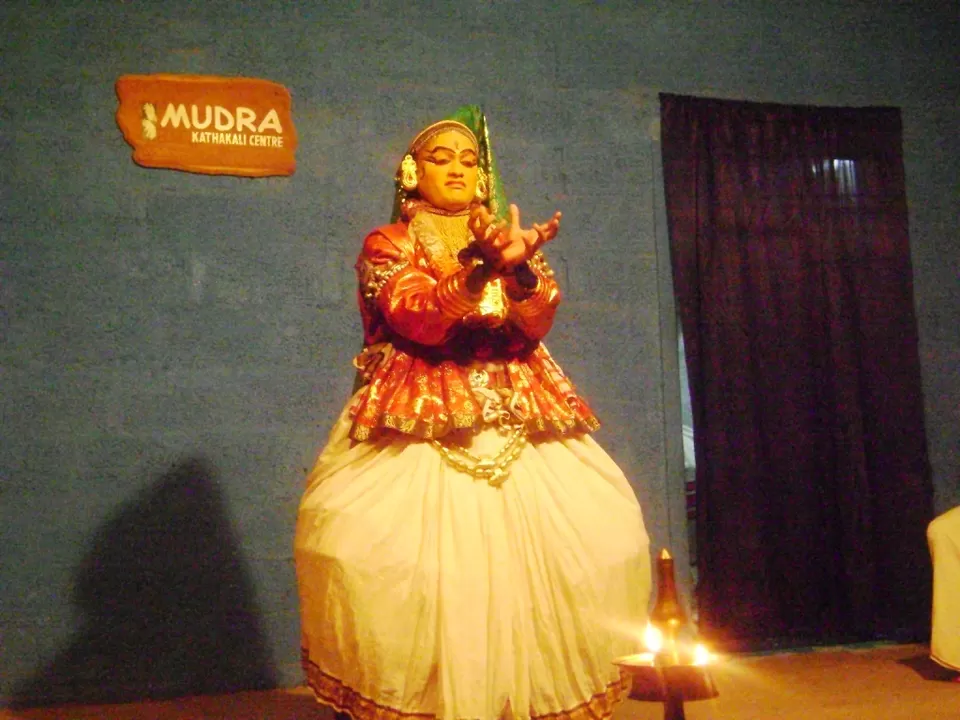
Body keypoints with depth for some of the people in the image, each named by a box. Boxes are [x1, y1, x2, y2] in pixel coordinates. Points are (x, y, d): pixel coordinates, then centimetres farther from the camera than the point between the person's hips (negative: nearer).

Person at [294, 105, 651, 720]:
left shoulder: (513, 239, 19)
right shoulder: (387, 245, 10)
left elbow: (537, 323, 1)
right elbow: (419, 321, -10)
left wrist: (518, 267, -19)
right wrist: (481, 265, -24)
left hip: (519, 422, 3)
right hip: (420, 422, -2)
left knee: (595, 538, -10)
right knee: (372, 550, -21)